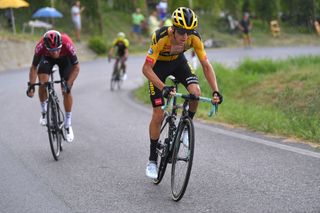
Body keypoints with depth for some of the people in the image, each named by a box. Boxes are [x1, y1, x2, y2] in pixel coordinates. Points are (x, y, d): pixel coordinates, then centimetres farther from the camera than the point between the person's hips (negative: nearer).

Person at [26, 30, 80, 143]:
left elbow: (76, 68, -30)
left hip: (64, 58, -1)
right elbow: (34, 68, -24)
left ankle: (68, 125, 5)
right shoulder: (41, 46, -38)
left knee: (66, 91, -9)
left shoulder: (67, 44, -41)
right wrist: (31, 85, -35)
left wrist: (68, 84, -39)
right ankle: (43, 111, 4)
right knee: (43, 82, -23)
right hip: (47, 58, 1)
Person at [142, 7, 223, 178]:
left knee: (195, 92, -26)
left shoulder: (194, 38, -29)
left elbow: (206, 65, -22)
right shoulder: (161, 37, -38)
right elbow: (146, 69, -36)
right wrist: (163, 88, -49)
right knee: (158, 114, -8)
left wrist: (215, 91, -33)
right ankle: (152, 159, 8)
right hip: (158, 65, -3)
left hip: (178, 61, 3)